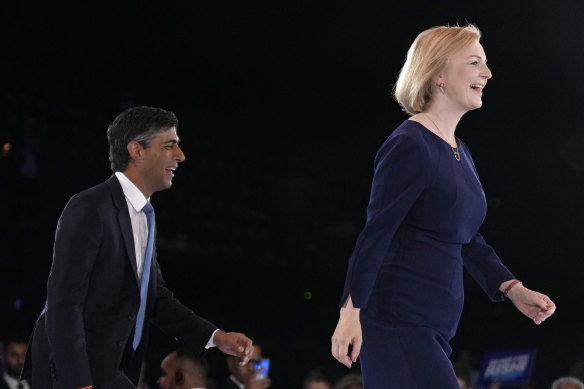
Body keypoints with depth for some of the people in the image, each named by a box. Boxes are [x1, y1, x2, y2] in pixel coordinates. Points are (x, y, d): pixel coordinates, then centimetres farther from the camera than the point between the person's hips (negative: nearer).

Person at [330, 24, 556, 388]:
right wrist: (351, 310, -21)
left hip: (436, 327, 9)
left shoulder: (459, 152, 17)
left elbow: (469, 241, 25)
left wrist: (512, 289, 12)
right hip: (398, 322, -9)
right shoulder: (409, 146, -10)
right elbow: (376, 234, -15)